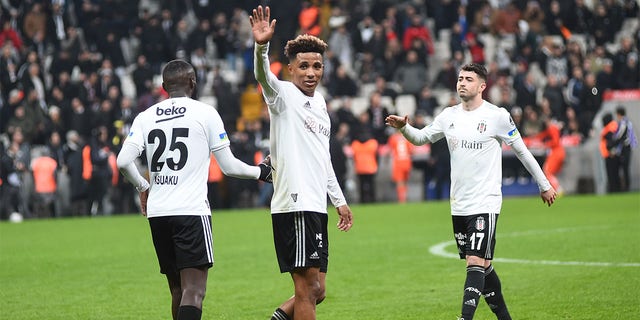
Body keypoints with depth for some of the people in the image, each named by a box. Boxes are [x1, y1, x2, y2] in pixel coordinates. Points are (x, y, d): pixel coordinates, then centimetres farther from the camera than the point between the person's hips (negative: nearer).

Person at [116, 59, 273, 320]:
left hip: (157, 212, 5)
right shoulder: (205, 113, 0)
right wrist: (260, 172, 20)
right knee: (194, 290, -11)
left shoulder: (145, 117, 9)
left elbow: (123, 162, -2)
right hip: (191, 210, -5)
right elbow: (228, 166, 2)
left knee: (178, 290, 15)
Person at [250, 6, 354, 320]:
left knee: (316, 290, 9)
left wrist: (338, 199, 30)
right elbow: (263, 77, -29)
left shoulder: (319, 101, 19)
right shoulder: (283, 94, -5)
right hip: (294, 205, -8)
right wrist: (262, 47, -48)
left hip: (316, 207, 8)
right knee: (308, 288, -8)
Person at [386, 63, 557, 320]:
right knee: (482, 265, 12)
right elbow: (421, 138, 18)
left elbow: (522, 151, 2)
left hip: (485, 204, -6)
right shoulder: (449, 116, 8)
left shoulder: (497, 116, -6)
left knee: (476, 263, -15)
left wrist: (544, 185, 9)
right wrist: (403, 127, -4)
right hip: (459, 205, 6)